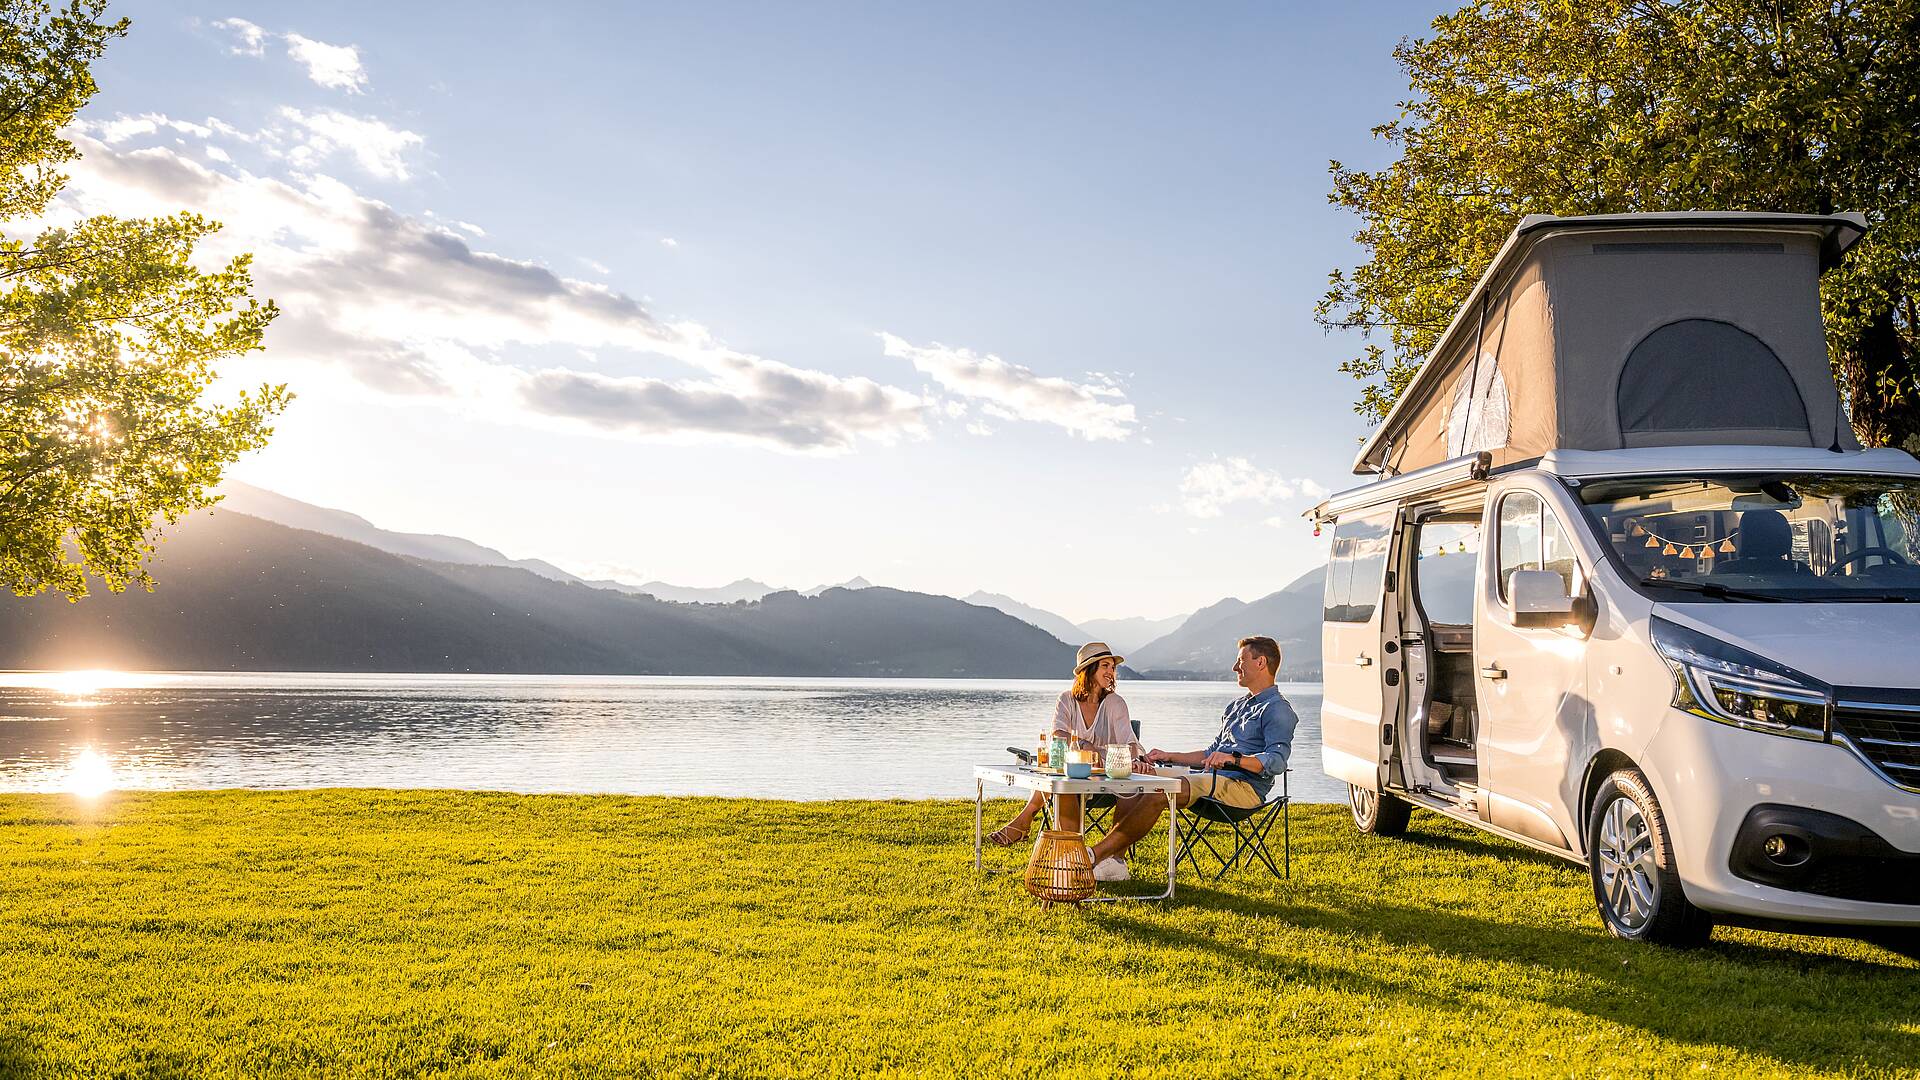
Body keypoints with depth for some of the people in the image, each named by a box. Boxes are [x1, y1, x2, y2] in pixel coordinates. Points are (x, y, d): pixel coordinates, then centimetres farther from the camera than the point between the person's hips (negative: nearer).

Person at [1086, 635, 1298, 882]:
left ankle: (1096, 853, -28)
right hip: (1212, 778, 10)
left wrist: (1233, 758, -33)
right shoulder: (1237, 706, 28)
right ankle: (1114, 860, -18)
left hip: (1242, 787, -9)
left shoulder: (1277, 710, -3)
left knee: (1158, 794, -29)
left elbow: (1277, 761, -19)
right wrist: (1169, 757, 20)